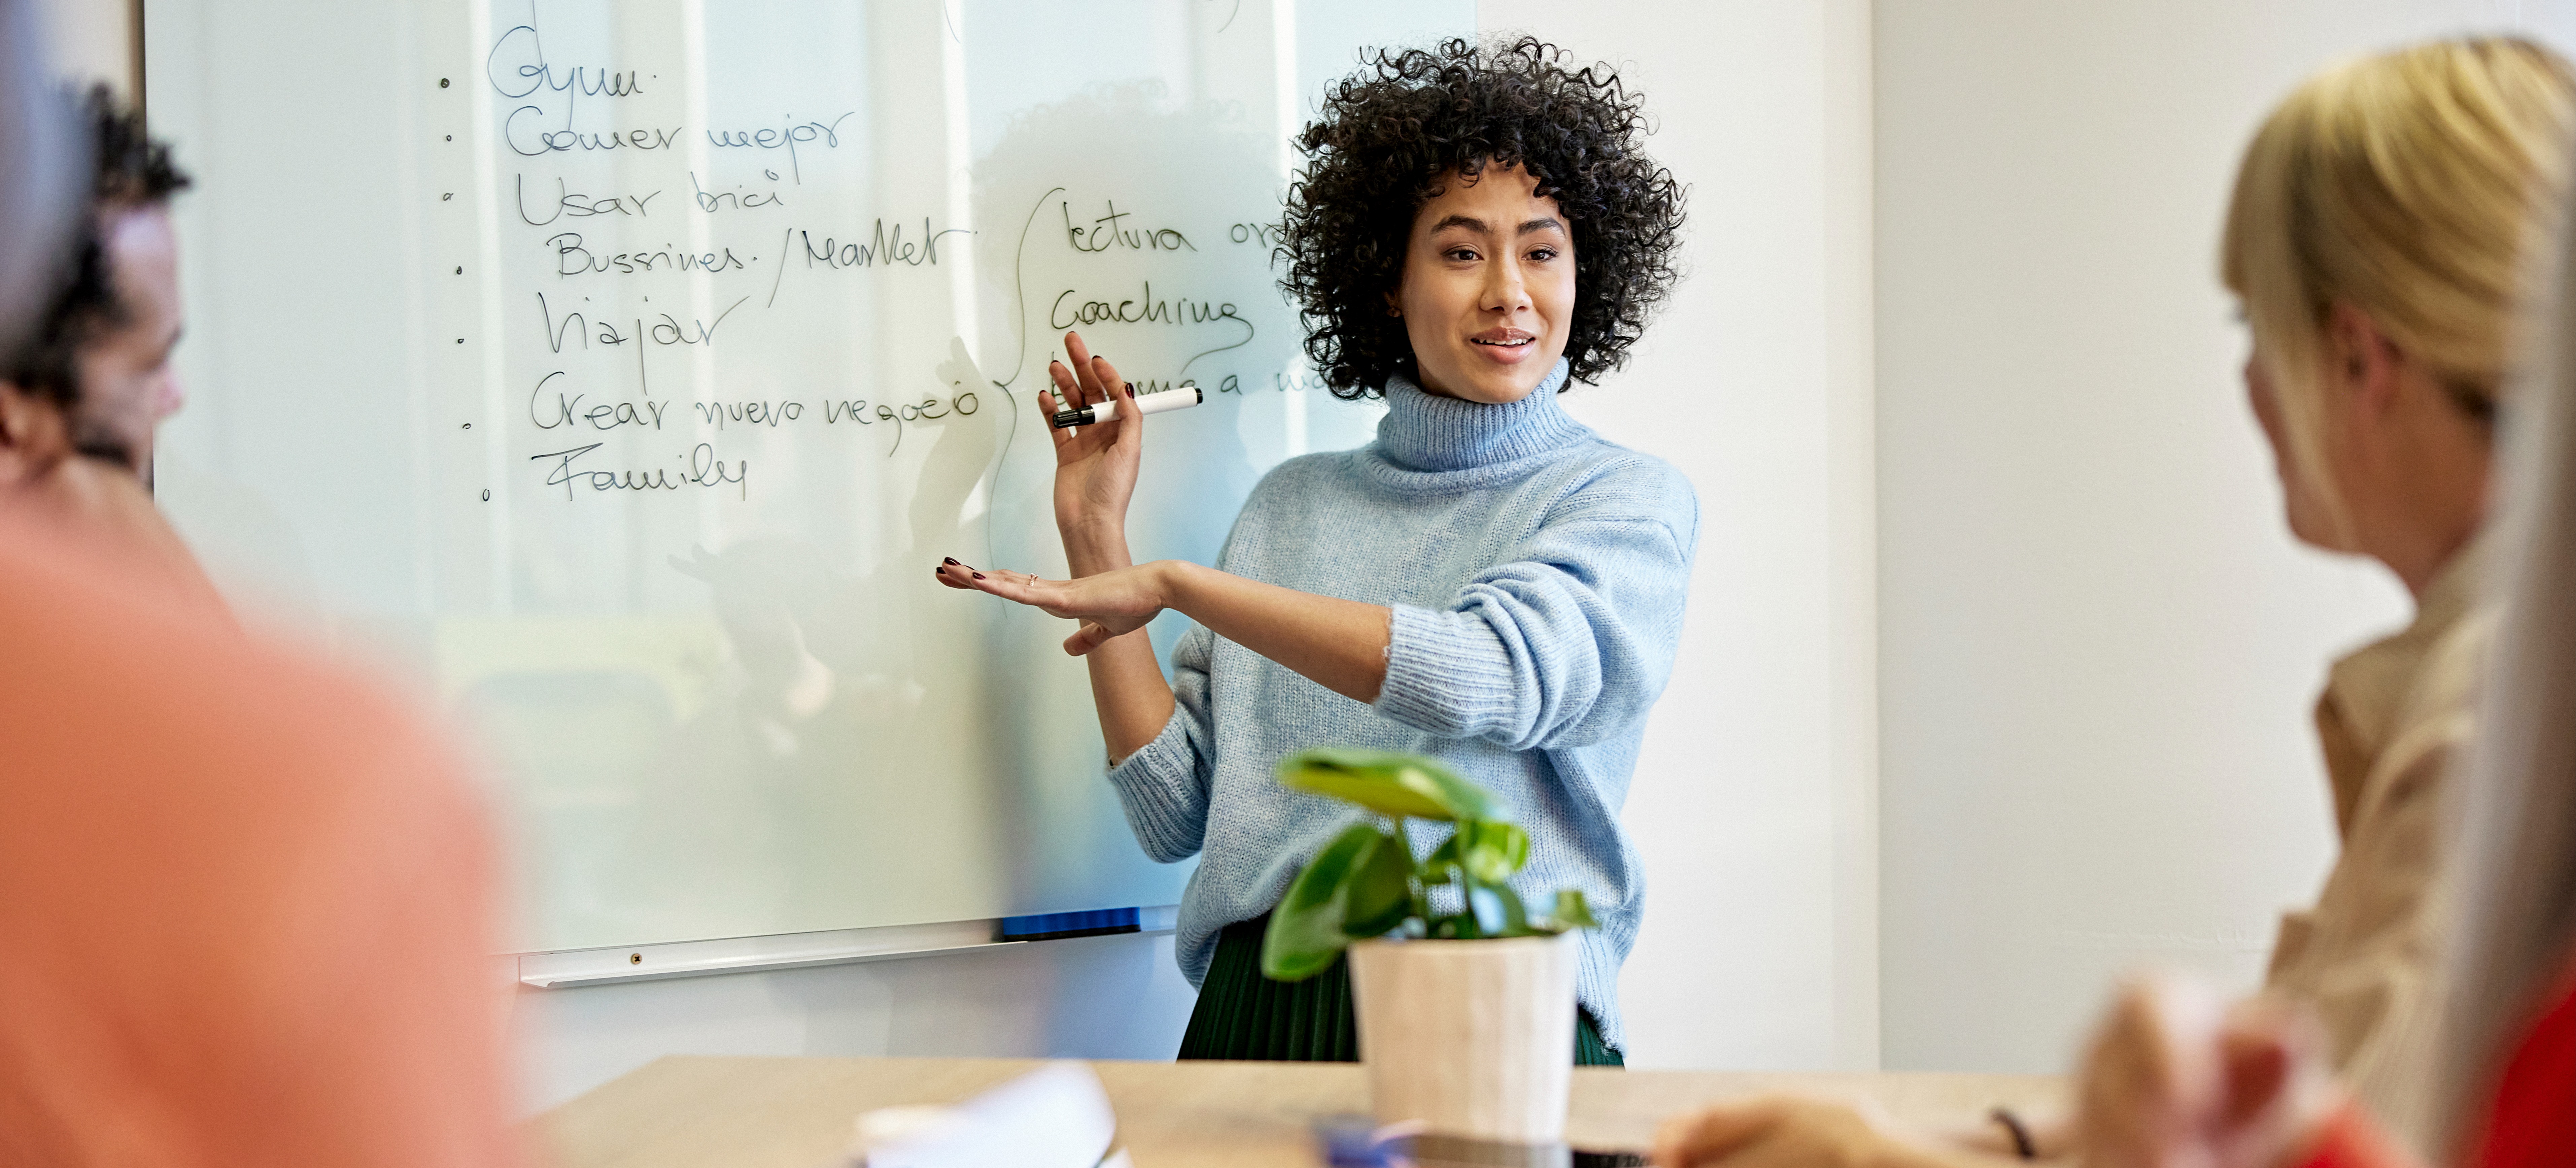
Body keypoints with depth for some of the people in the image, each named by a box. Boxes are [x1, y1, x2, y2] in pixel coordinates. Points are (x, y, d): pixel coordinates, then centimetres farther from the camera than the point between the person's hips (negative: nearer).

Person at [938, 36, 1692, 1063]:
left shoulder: (1629, 500, 5)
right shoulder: (1294, 504, 17)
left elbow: (1498, 677, -17)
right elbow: (1178, 813, 12)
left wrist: (1172, 583, -15)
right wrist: (1096, 543, 7)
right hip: (1261, 1007, 3)